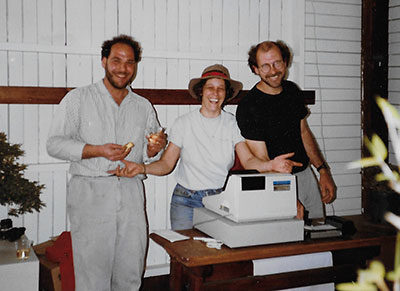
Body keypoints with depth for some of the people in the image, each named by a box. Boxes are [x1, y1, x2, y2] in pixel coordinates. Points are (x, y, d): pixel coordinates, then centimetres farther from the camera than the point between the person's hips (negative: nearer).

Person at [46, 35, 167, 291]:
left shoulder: (144, 107, 16)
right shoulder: (78, 99, 5)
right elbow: (55, 143, -2)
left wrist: (153, 150, -3)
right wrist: (97, 150, -14)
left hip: (132, 192, 4)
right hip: (90, 192, -3)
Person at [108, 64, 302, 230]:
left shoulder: (232, 124, 4)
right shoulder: (184, 123, 2)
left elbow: (248, 161, -6)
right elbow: (166, 164, 1)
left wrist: (271, 165, -26)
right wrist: (142, 168, -18)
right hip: (186, 200, 0)